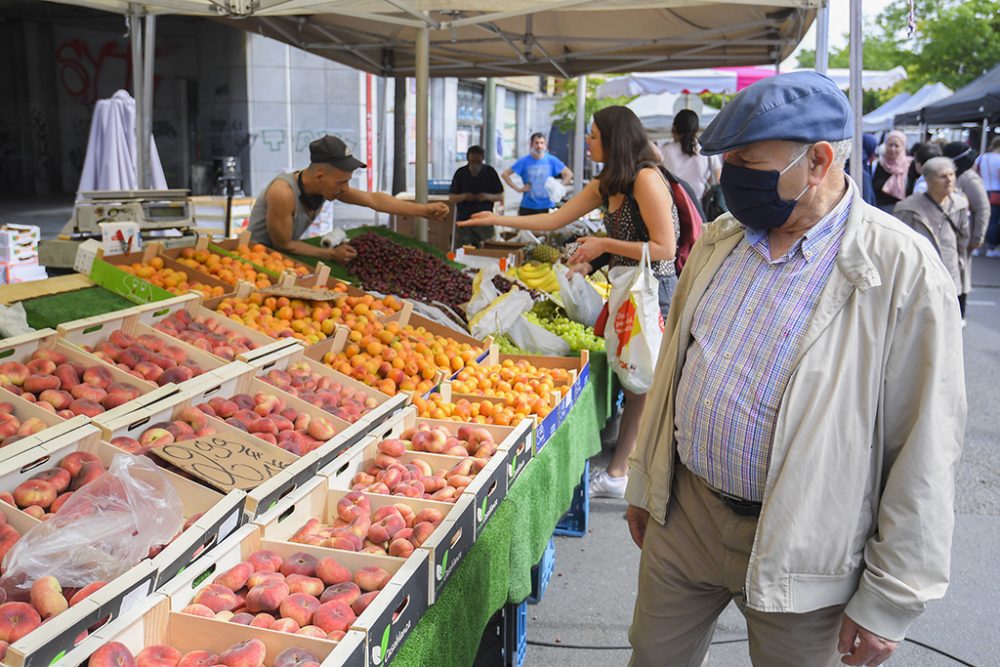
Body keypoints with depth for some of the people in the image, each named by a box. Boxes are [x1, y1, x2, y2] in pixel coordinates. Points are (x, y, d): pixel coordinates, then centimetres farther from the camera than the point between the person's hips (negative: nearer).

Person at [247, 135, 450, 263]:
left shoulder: (328, 185, -10)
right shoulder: (283, 193, -32)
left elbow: (374, 200, -9)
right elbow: (283, 245, -23)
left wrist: (425, 210, -14)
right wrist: (331, 254, -20)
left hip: (284, 257, 7)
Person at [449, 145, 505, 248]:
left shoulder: (490, 172, 3)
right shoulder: (461, 173, 4)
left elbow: (500, 197, 6)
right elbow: (451, 197, 7)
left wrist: (487, 196, -15)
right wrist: (464, 196, -14)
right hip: (463, 219, 0)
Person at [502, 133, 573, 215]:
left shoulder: (552, 160, 1)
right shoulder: (524, 161, -2)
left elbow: (568, 174, 9)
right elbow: (505, 174, 0)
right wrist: (517, 188, -8)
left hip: (547, 207, 1)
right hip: (528, 207, -1)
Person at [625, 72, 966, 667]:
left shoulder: (903, 270, -17)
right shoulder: (719, 240, 2)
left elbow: (923, 453, -14)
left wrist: (890, 602, -10)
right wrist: (645, 483, 15)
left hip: (802, 549, -5)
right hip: (681, 513, 5)